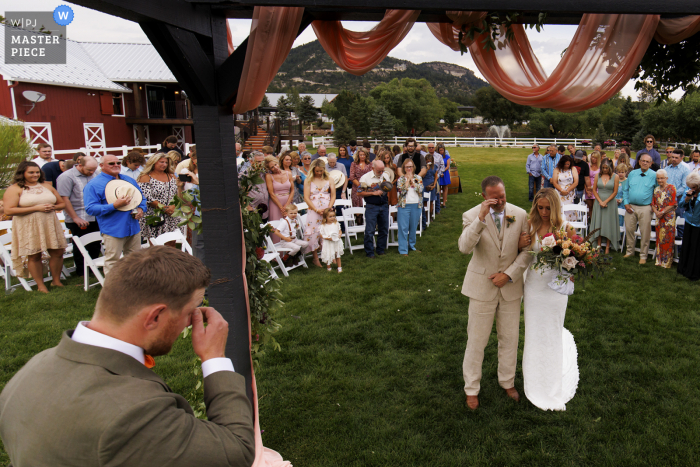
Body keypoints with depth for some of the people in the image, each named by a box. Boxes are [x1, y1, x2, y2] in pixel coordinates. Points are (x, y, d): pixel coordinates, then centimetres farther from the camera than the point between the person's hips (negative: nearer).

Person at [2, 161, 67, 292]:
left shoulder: (47, 185, 13)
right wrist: (36, 208, -17)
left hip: (50, 225, 4)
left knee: (57, 252, 4)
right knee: (34, 256, 1)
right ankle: (40, 285, 12)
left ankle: (56, 281, 20)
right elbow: (9, 210, -14)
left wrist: (53, 207, -8)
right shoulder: (14, 189, -3)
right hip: (29, 228, -4)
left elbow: (62, 203, 17)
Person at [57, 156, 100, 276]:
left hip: (95, 218, 6)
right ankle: (81, 272, 18)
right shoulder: (67, 176, -11)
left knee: (96, 245, 12)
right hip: (79, 220, -6)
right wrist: (75, 218, -15)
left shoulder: (94, 175, 8)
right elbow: (64, 199, -14)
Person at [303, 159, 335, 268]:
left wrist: (329, 208, -8)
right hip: (314, 210, -2)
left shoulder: (328, 179, 8)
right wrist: (317, 210, -11)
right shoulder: (309, 180, 2)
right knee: (314, 232, -3)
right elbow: (306, 197, -3)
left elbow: (333, 195, 6)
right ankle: (315, 258, 8)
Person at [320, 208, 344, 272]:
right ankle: (328, 268, 26)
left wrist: (339, 235, -10)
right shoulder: (323, 226, -10)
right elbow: (321, 235, -9)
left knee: (338, 256, 13)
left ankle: (339, 268, 26)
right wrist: (328, 238, -23)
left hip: (336, 242, 3)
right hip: (328, 244, -3)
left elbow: (340, 231, 11)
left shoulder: (336, 224, 1)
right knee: (328, 256, 5)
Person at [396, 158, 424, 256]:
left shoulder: (418, 178, 7)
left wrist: (412, 180, -9)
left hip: (416, 206, 2)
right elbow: (402, 191, -12)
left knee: (413, 227, 11)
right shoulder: (401, 179, 3)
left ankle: (412, 246, 27)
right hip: (404, 205, -2)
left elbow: (420, 189, -8)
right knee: (403, 228, -4)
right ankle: (403, 250, 0)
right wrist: (407, 180, -9)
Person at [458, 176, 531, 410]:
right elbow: (464, 247, -27)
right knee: (476, 340, 7)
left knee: (510, 338, 17)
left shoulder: (520, 215, -4)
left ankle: (508, 382, 38)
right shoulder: (471, 216, -12)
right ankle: (471, 388, 24)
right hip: (482, 286, -3)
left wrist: (509, 274, -11)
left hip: (510, 285, 3)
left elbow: (527, 250, 0)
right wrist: (481, 218, -35)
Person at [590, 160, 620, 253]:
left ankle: (607, 247, 8)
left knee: (608, 224, 1)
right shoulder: (597, 175, 5)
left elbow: (615, 192, -3)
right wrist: (600, 201, -6)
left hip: (610, 203, -2)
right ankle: (598, 246, 11)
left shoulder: (615, 177, -2)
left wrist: (605, 201, -11)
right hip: (598, 203, 2)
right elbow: (594, 190, 5)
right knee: (598, 224, 4)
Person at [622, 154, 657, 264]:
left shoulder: (654, 176, -1)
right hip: (630, 207, 3)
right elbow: (625, 190, 11)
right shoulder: (632, 174, 9)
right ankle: (630, 252, 25)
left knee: (645, 233, 0)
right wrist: (626, 203, 2)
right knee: (629, 230, 9)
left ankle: (643, 256, 11)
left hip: (645, 208, -3)